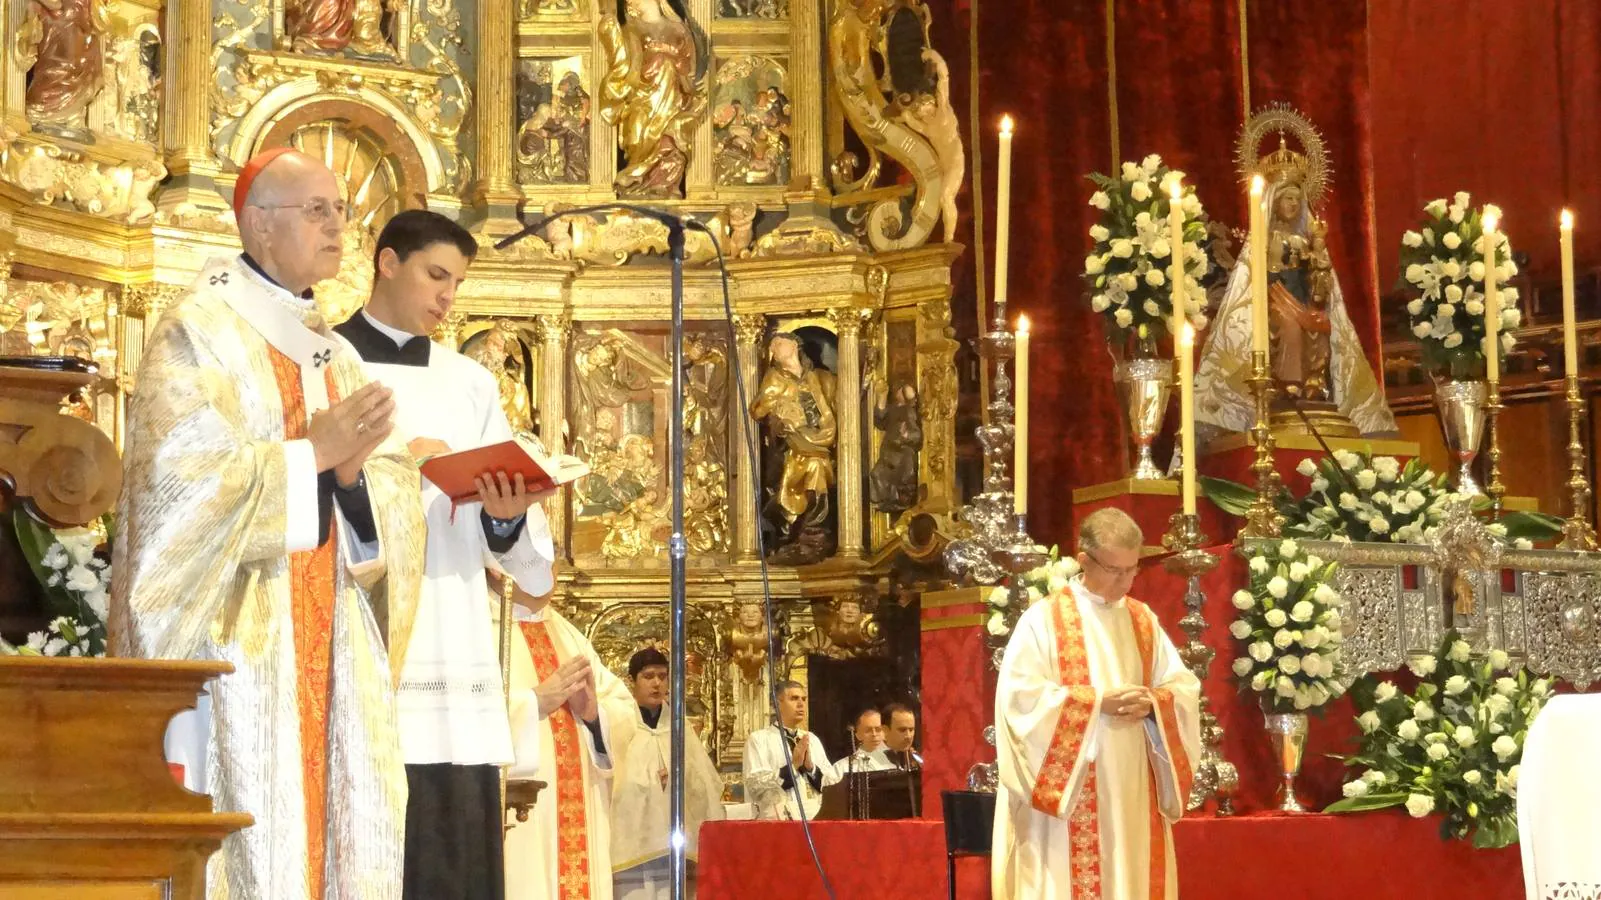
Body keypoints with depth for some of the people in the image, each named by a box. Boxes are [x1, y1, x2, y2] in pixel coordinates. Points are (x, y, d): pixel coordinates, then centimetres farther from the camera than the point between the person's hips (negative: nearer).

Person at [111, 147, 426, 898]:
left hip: (330, 635, 7)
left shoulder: (334, 353, 18)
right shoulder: (200, 330, -3)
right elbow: (179, 474, -15)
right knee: (249, 828, -11)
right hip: (237, 634, -7)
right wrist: (313, 452, -15)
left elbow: (392, 493, 10)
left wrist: (351, 469, -11)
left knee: (345, 831, 0)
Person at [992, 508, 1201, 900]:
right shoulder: (1043, 619, -4)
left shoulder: (1144, 621, 13)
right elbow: (1020, 695, -13)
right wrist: (1098, 701, -18)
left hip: (1132, 790, 5)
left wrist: (1152, 703, -11)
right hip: (1066, 790, -5)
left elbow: (1184, 687, 11)